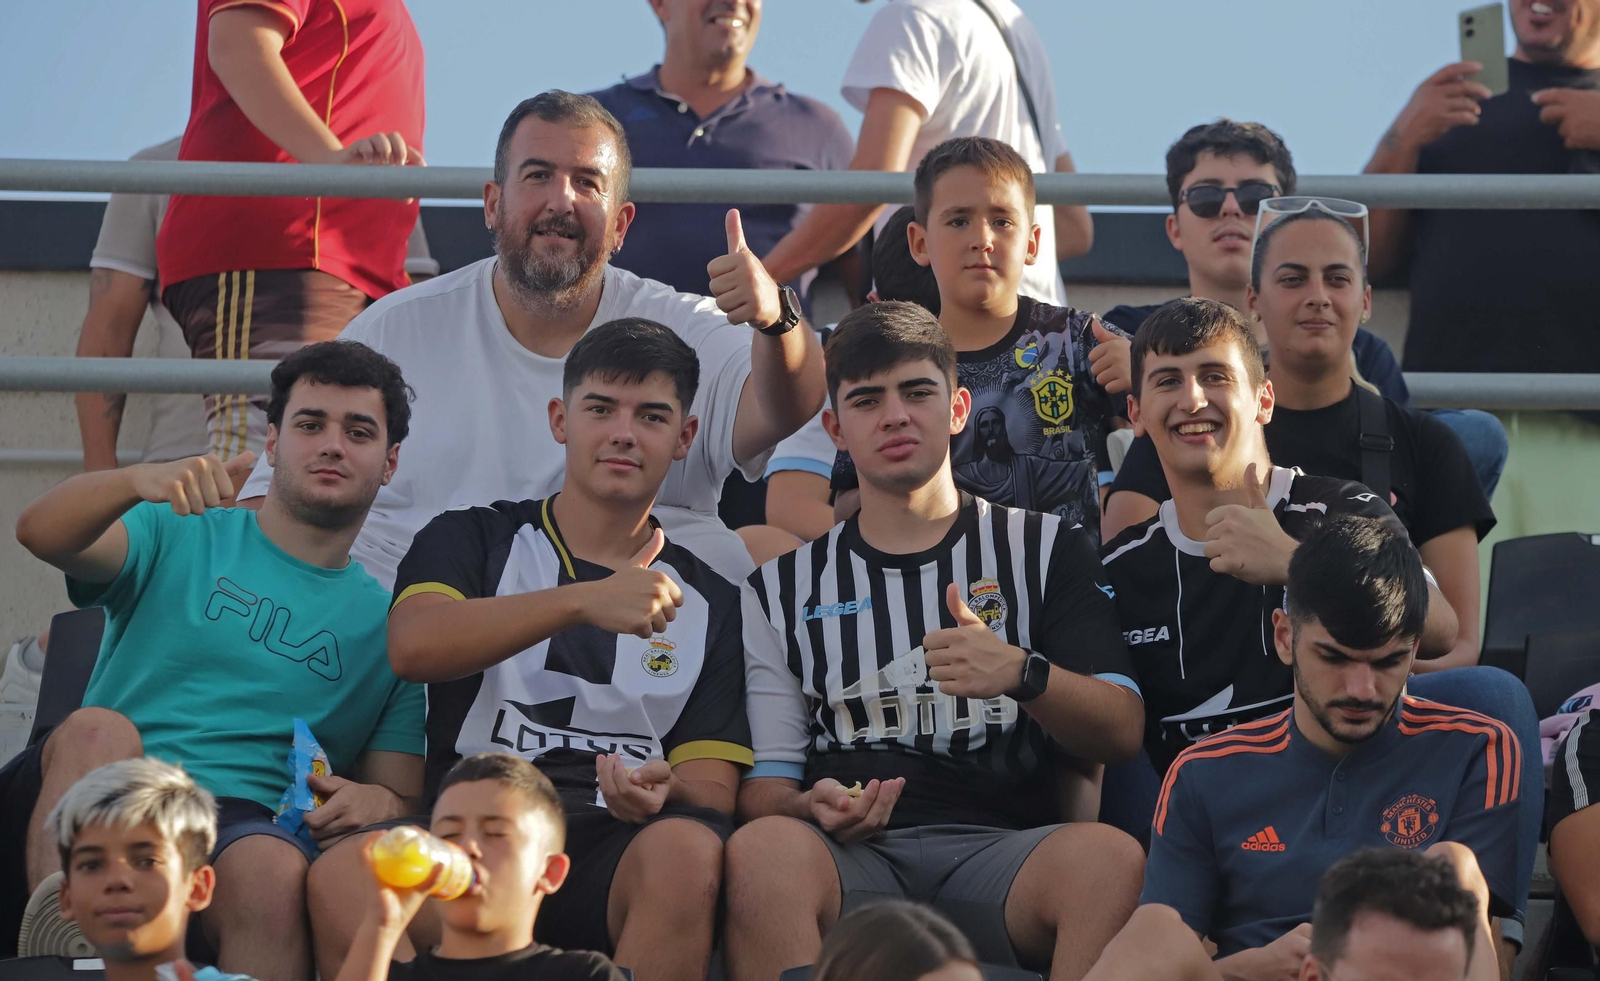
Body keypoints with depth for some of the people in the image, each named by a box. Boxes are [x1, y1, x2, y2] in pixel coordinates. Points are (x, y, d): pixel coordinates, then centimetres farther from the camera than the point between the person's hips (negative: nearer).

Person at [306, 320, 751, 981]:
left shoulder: (709, 602, 22)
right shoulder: (473, 541, 18)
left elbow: (712, 790, 14)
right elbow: (412, 646, -5)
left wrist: (663, 795, -12)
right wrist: (585, 602, -17)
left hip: (615, 852, 1)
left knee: (685, 851, -37)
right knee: (343, 876, -35)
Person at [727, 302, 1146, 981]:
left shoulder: (1045, 549, 19)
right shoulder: (785, 587, 22)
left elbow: (1120, 732, 7)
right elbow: (763, 785, 15)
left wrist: (1023, 674, -14)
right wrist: (812, 809, -11)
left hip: (1003, 846, 0)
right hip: (852, 853, 0)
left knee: (1109, 857, -36)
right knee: (762, 850, -36)